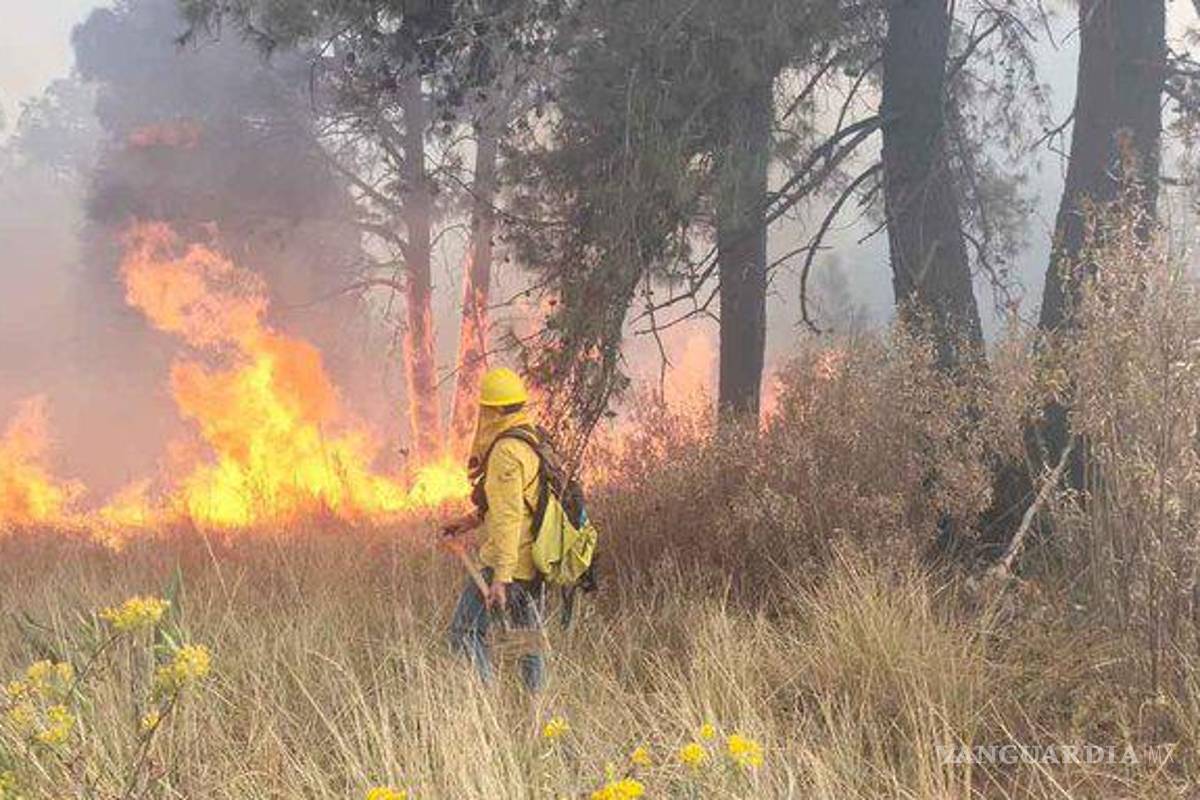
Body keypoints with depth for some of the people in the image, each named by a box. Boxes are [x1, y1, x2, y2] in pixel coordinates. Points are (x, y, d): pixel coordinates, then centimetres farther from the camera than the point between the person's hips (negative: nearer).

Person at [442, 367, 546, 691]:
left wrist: (501, 578, -26)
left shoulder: (506, 451, -17)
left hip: (506, 562, -9)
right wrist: (470, 521, 23)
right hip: (535, 563, 9)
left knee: (465, 631, -4)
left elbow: (508, 518, -24)